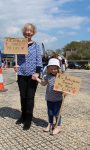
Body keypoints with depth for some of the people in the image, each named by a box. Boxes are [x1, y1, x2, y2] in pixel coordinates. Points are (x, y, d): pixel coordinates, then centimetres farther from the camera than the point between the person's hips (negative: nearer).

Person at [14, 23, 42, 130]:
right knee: (23, 97, 11)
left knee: (30, 97, 1)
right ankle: (23, 116, 29)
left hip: (32, 75, -2)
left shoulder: (36, 45, 1)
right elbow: (18, 59, 9)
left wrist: (37, 72, -14)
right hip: (21, 74, 3)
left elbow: (39, 60, -2)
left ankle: (28, 119, 12)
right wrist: (16, 66, -11)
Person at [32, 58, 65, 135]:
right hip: (49, 98, 5)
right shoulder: (48, 76, 2)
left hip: (58, 99, -5)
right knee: (50, 112, 18)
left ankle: (58, 127, 21)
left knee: (57, 113, 5)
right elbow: (43, 83, 16)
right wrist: (37, 78, 8)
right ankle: (50, 124, 37)